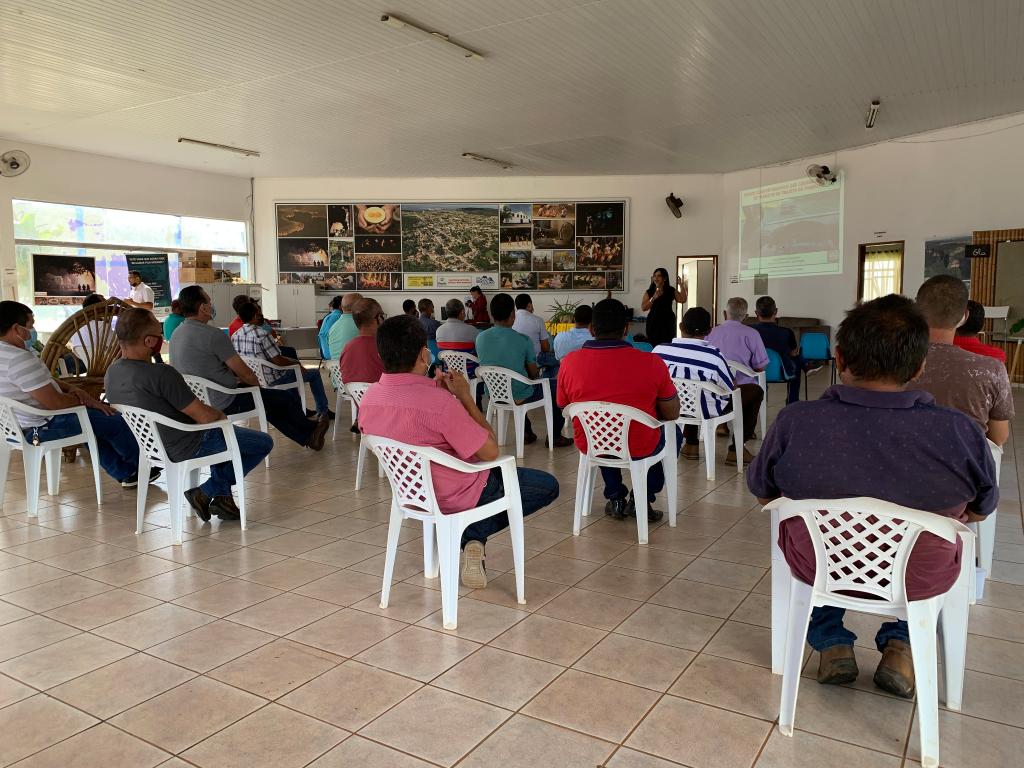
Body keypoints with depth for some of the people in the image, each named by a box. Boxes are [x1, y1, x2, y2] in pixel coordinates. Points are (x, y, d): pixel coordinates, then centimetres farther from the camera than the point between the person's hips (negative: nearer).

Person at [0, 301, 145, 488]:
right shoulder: (20, 359, -29)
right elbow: (54, 402, -28)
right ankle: (140, 465, 24)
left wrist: (70, 388, 0)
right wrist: (84, 400, -10)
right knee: (116, 421, -1)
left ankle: (125, 473, 30)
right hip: (40, 428, -11)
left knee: (95, 416, 26)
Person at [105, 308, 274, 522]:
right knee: (263, 443, 5)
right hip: (187, 448, -9)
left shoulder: (111, 373, -3)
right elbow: (205, 417, -26)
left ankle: (221, 495, 26)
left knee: (221, 434, 35)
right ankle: (207, 493, 5)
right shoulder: (161, 374, -32)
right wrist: (220, 415, -2)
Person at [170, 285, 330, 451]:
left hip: (199, 399, 10)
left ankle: (307, 437, 36)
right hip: (224, 403, -9)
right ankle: (311, 430, 33)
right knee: (288, 398, 7)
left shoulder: (177, 334, 4)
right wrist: (257, 384, 4)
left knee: (271, 402, 26)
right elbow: (246, 374, -17)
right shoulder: (213, 335, -23)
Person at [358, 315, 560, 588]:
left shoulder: (368, 399, -9)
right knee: (548, 486, 10)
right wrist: (465, 396, -15)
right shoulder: (439, 402, -33)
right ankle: (474, 536, 3)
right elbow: (490, 452, -22)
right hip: (455, 496, -7)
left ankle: (469, 536, 14)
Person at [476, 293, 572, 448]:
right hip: (519, 397, -5)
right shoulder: (523, 340, -20)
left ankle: (527, 432, 43)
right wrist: (536, 370, 16)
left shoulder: (480, 337, -8)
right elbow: (534, 373, -9)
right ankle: (554, 436, 28)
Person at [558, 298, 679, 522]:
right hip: (639, 449, -2)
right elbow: (672, 415, -8)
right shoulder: (651, 363, -19)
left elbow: (564, 407, 4)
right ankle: (641, 499, 24)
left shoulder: (569, 363, -13)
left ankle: (615, 498, 36)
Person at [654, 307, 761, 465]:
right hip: (707, 411, -4)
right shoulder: (713, 356, -27)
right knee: (756, 390, 14)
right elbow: (731, 390, -12)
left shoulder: (659, 350, -17)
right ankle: (735, 450, 15)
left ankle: (691, 445, 35)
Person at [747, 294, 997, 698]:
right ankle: (899, 645, 30)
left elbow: (763, 494, -6)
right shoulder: (960, 433, -25)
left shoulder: (794, 423, -26)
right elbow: (980, 511, -5)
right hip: (921, 579, 1)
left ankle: (832, 643, 35)